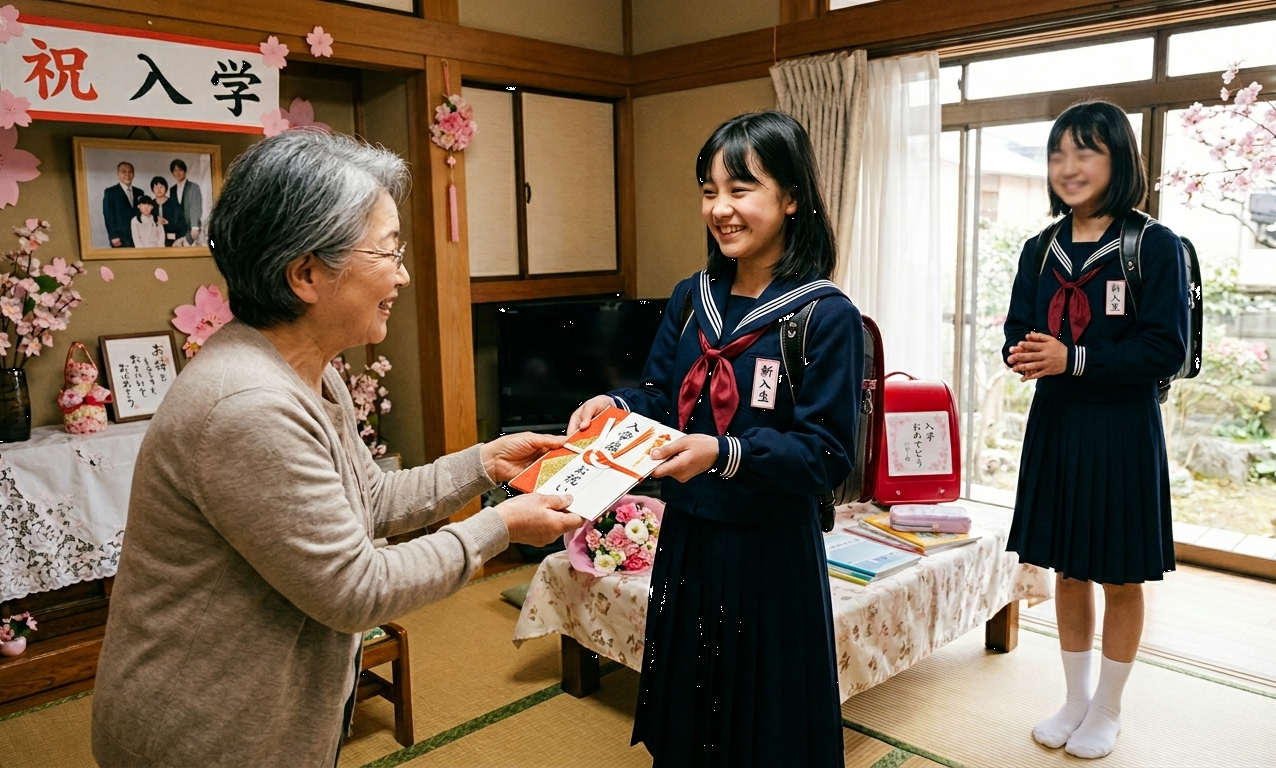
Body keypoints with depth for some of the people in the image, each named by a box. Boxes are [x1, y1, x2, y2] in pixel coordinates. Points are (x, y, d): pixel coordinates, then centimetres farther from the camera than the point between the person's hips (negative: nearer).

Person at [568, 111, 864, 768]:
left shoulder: (827, 317, -14)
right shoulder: (690, 300, 3)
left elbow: (826, 454, -18)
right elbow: (659, 397, 7)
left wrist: (725, 455, -31)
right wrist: (616, 406, -14)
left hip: (770, 551, -5)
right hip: (686, 540, 5)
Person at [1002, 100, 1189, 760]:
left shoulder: (1154, 246, -9)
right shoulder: (1040, 249, 6)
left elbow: (1166, 351, -14)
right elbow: (1017, 332, 8)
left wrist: (1074, 360, -23)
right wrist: (1023, 356, -15)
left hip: (1122, 432, -4)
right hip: (1054, 426, 5)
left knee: (1121, 578, 9)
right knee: (1067, 569, 15)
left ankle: (1106, 711, 28)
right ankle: (1075, 699, 32)